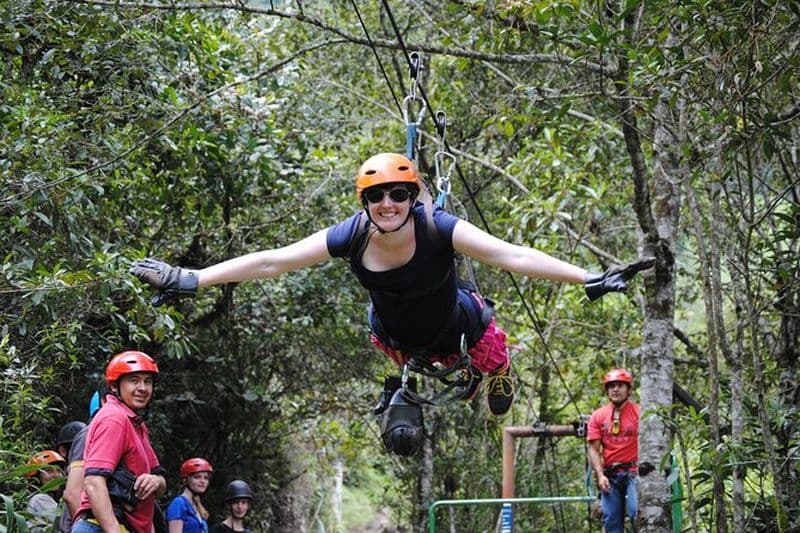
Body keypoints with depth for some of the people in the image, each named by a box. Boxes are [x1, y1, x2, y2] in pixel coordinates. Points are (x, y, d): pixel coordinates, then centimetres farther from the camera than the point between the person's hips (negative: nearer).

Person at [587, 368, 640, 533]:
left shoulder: (638, 412, 1)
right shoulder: (598, 416, 9)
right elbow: (594, 449, 7)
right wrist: (600, 475, -5)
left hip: (633, 472, -3)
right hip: (610, 476, 3)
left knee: (638, 513, -20)